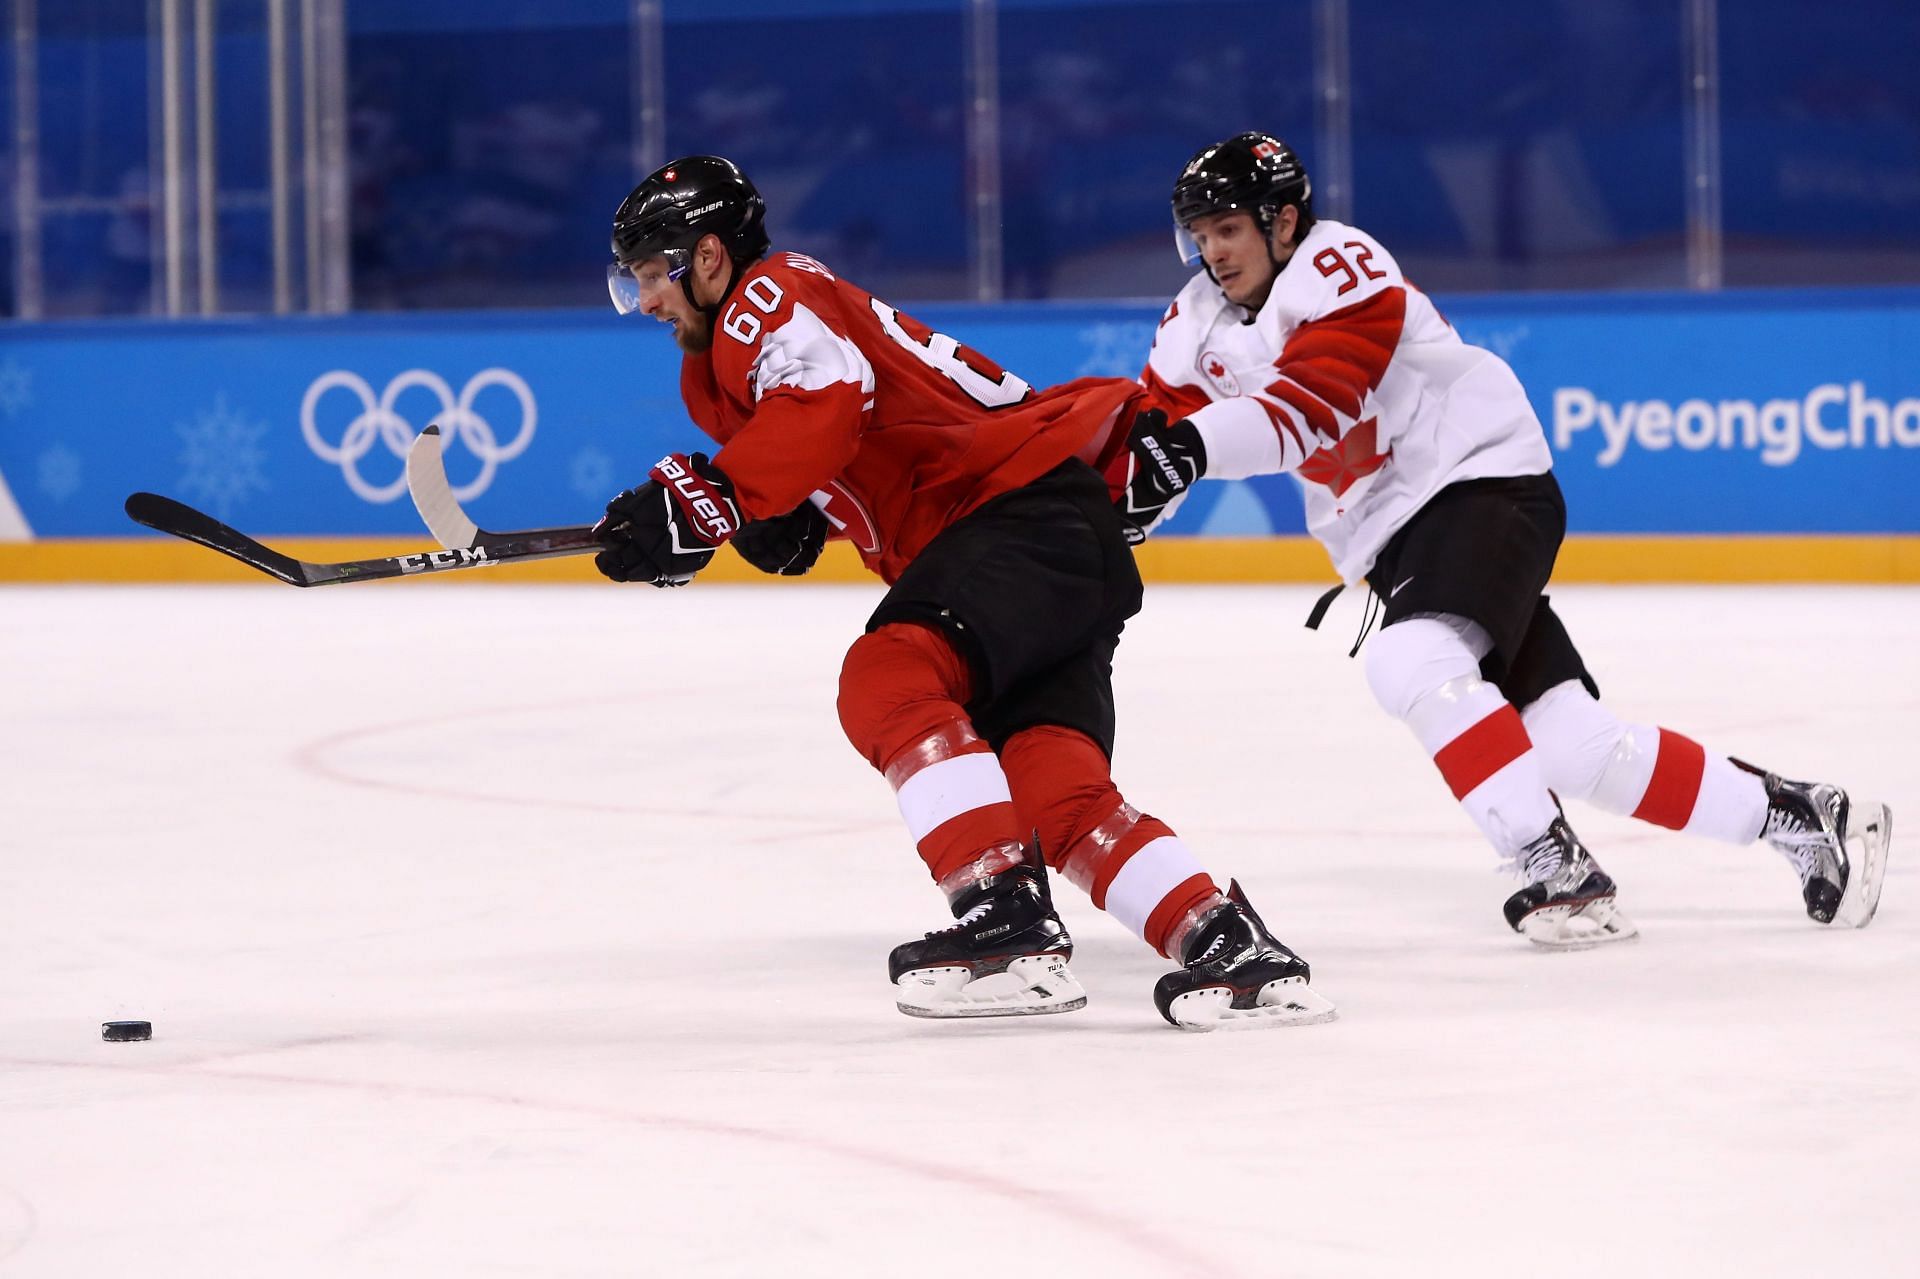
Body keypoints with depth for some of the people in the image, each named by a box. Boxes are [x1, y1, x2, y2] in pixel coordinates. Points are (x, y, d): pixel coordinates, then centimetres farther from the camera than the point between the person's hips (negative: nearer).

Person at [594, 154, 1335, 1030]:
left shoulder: (771, 296, -8)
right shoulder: (714, 373, 25)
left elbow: (826, 398, -28)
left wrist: (705, 499, -32)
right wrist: (787, 516, 8)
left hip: (1029, 508, -10)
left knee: (889, 680, -28)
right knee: (1053, 793, -7)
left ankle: (1010, 923, -35)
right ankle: (1233, 950, -13)